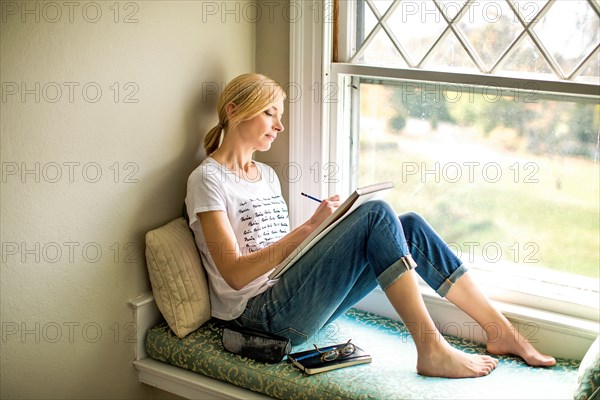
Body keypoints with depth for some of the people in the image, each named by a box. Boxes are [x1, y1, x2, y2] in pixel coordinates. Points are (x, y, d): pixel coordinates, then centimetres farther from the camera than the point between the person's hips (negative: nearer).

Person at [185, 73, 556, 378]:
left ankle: (499, 328, -1)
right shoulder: (208, 178, -7)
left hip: (299, 300, 8)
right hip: (264, 310, -8)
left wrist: (328, 228, -2)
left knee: (409, 225, -6)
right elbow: (235, 274, -17)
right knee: (376, 213, -22)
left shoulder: (267, 174, 19)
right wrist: (309, 227, -22)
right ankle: (432, 350, -23)